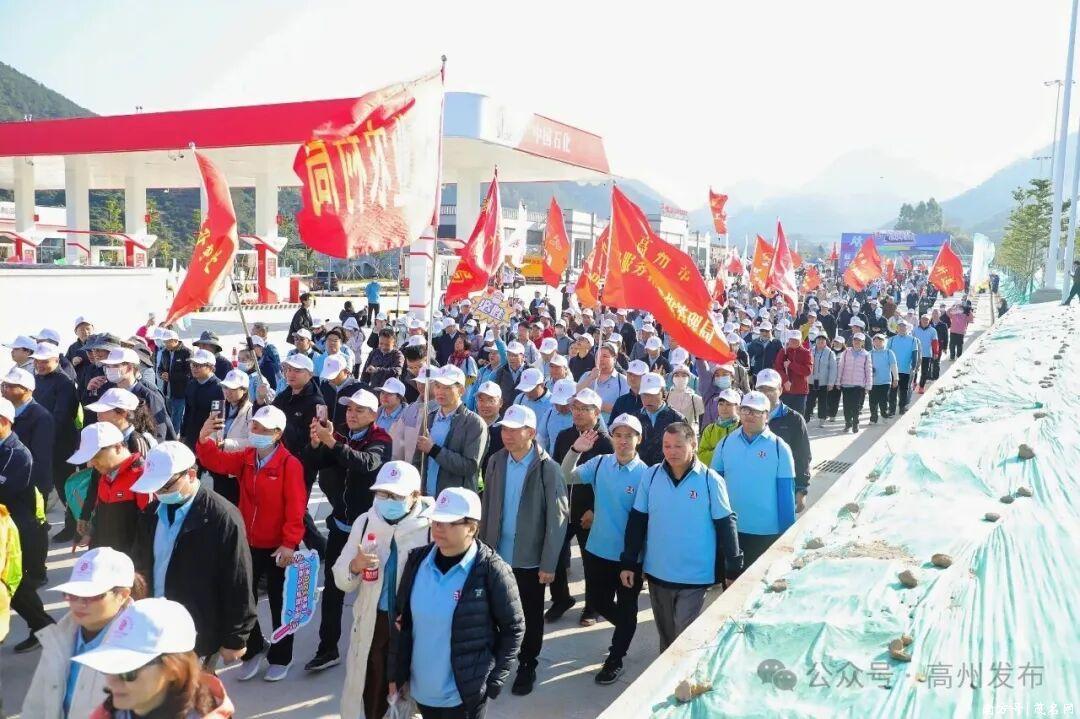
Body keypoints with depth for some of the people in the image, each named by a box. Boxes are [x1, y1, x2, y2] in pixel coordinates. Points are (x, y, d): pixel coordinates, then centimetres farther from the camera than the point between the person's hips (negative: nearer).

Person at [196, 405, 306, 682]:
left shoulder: (290, 464, -16)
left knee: (279, 604, 10)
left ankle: (280, 658, 27)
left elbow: (295, 508, -18)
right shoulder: (245, 458, 2)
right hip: (248, 544, 5)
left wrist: (289, 543, -21)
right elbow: (217, 461, -9)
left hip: (278, 547, -5)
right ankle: (254, 649, 36)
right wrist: (204, 440, -28)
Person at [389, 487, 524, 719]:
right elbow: (402, 619, 5)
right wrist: (396, 672, 7)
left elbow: (513, 628, -9)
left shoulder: (492, 570, -16)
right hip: (422, 686, 5)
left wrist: (494, 681, -9)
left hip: (465, 693, -4)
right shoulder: (418, 560, -3)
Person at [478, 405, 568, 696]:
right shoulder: (495, 461, -1)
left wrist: (548, 564, -13)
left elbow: (557, 520, -13)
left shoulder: (548, 469, -14)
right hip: (497, 555, 3)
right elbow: (487, 508, 4)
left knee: (530, 616, 13)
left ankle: (527, 666, 32)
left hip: (530, 559, -3)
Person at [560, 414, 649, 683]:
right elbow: (567, 478, -9)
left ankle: (615, 660, 34)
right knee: (596, 601, 19)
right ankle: (626, 630, 47)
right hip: (597, 550, 4)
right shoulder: (599, 463, -6)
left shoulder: (645, 474, -16)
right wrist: (575, 450, -25)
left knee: (626, 608, 14)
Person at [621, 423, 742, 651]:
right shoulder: (651, 476, -4)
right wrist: (628, 563, 2)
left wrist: (733, 569, -3)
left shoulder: (710, 480, -11)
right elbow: (637, 521, 3)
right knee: (665, 634, 18)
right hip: (657, 573, 3)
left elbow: (725, 526, -5)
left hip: (695, 576, -3)